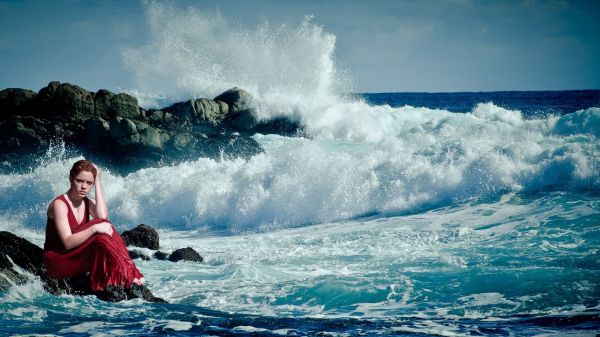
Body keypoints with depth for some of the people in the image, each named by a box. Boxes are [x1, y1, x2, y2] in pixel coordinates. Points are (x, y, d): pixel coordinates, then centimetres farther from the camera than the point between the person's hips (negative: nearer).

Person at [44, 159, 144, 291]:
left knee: (105, 228, -18)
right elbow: (68, 242, -24)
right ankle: (126, 275, -25)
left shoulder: (88, 203, 7)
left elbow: (102, 216, -19)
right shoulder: (59, 204, -16)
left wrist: (98, 182, -13)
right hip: (57, 262, -7)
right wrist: (94, 228, -36)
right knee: (100, 234, -26)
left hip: (77, 259, 7)